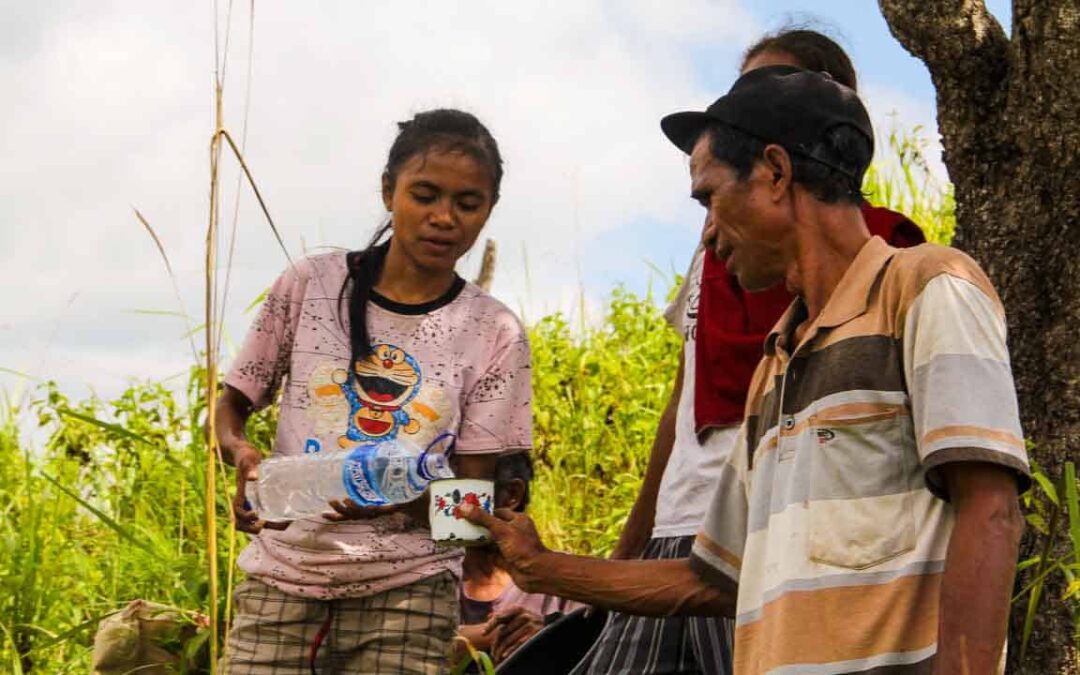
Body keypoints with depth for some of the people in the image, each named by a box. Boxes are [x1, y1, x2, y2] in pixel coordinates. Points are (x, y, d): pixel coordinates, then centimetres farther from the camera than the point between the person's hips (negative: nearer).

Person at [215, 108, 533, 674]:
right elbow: (232, 403, 8)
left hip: (405, 590, 0)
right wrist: (243, 455, -15)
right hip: (281, 576, 1)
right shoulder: (310, 285, 0)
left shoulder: (494, 333, -2)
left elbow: (471, 488, -2)